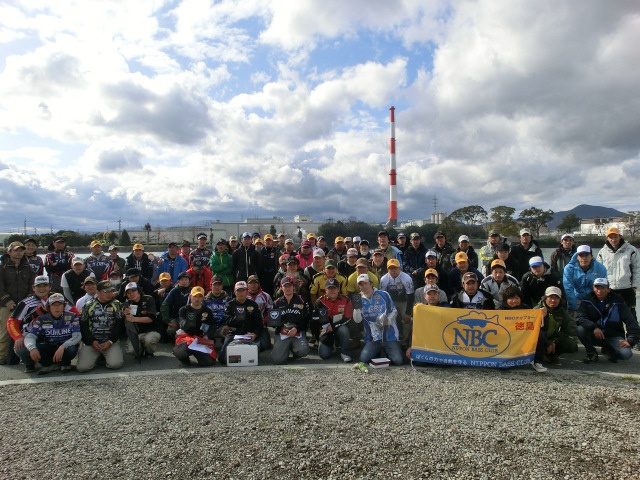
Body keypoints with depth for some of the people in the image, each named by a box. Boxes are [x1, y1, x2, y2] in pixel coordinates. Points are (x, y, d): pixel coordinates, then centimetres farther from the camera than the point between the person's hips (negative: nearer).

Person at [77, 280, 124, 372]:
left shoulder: (117, 305, 5)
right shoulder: (88, 305, 7)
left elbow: (119, 325, 1)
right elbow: (83, 326, 6)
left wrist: (110, 341, -9)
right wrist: (92, 341, -7)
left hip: (111, 342, -1)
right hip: (91, 342, 1)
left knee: (115, 364, -23)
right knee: (82, 367, -17)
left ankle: (106, 356, 12)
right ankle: (96, 357, 16)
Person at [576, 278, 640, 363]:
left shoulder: (618, 302, -5)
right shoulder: (587, 301, -5)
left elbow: (631, 322, -7)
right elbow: (579, 318, -17)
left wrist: (630, 341, -19)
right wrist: (594, 327, -33)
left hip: (613, 336, 0)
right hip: (594, 336, 0)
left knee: (626, 354, -28)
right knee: (580, 329, -31)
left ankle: (609, 349, 9)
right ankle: (591, 353, -6)